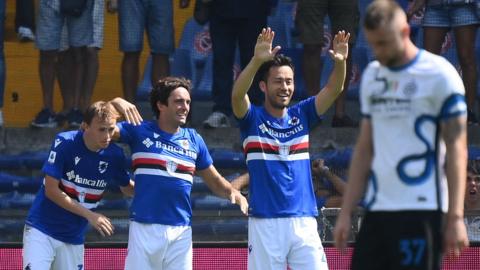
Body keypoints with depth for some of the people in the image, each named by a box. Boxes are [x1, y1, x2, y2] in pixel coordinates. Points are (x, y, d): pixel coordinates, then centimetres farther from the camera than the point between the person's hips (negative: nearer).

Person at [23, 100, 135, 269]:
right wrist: (90, 215, -19)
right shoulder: (65, 143, -15)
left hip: (74, 239, 4)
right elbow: (51, 190, -16)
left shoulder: (114, 155, -5)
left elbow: (128, 188, 12)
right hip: (42, 231, -4)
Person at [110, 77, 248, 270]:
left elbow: (215, 181, 16)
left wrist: (233, 193, -4)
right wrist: (115, 103, -24)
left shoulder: (194, 140, 11)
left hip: (181, 231, 3)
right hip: (144, 227, -3)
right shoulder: (140, 131, 2)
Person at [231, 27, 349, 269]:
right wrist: (257, 60, -36)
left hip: (304, 221, 3)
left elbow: (333, 90, -1)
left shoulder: (301, 116, 11)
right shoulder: (253, 119, 2)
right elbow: (237, 95, -19)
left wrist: (340, 62, -23)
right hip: (265, 224, -3)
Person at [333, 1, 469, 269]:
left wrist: (455, 217, -13)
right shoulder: (372, 76, 15)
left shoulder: (440, 74, -5)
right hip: (377, 208, 7)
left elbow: (456, 149, -7)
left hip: (422, 209, -7)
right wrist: (346, 212, 12)